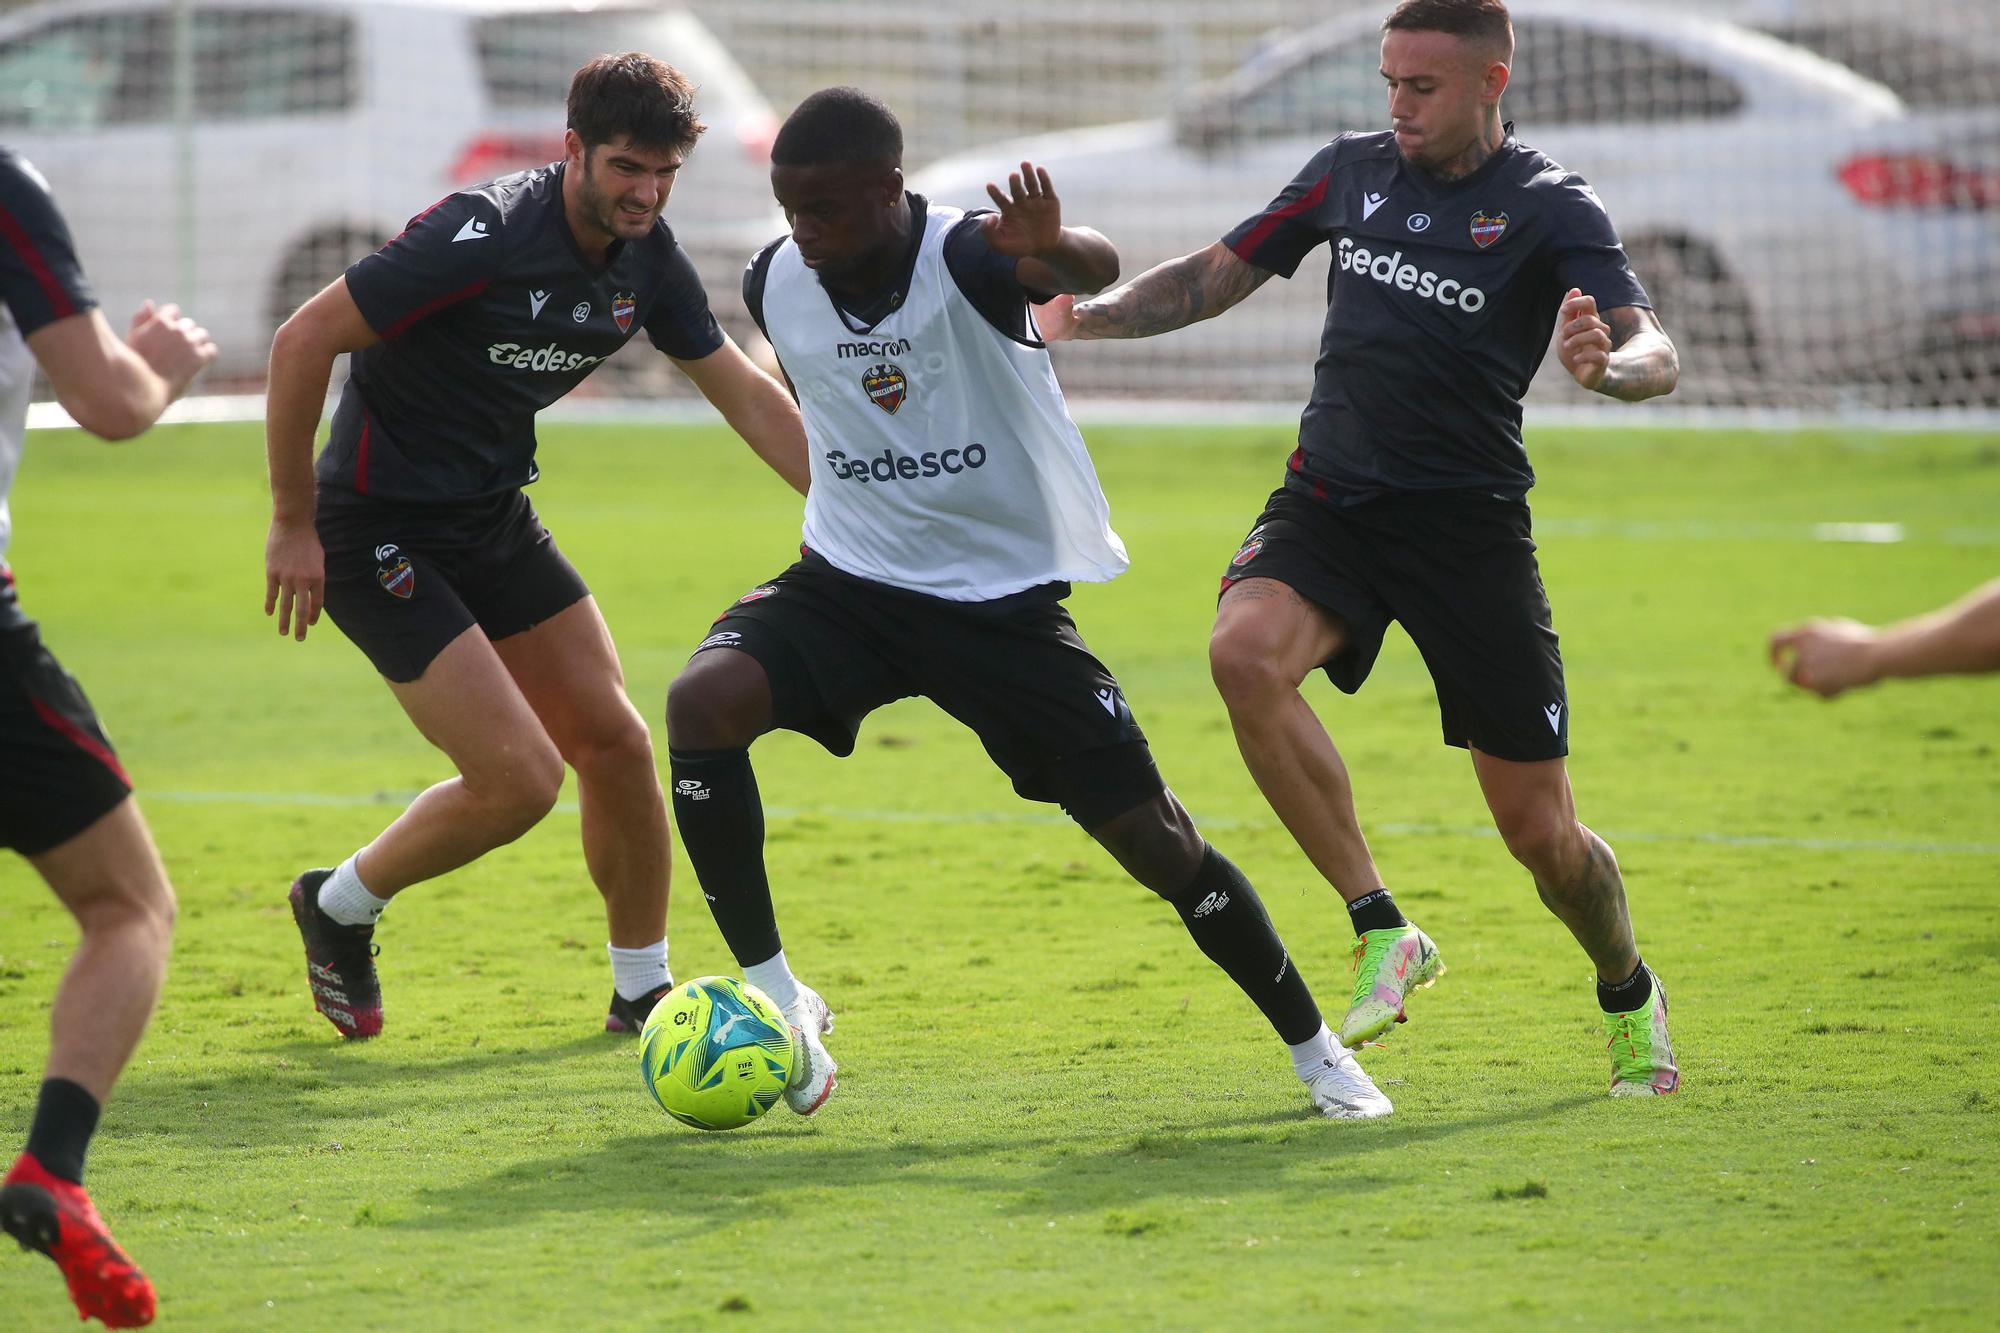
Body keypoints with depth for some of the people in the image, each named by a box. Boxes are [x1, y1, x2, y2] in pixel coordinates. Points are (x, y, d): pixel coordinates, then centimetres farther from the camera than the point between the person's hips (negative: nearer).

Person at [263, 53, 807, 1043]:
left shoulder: (646, 257, -2)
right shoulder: (484, 237, -26)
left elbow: (747, 396, 11)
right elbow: (303, 341, -23)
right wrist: (293, 523, -18)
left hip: (494, 518, 8)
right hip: (379, 533, -8)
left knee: (615, 744, 4)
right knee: (520, 776, -13)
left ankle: (642, 989, 21)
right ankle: (339, 906, 12)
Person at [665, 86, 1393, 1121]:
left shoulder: (966, 259, -22)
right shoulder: (775, 284, -6)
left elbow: (1095, 271, -46)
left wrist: (1058, 252, -68)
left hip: (1006, 599, -3)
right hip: (849, 582, 3)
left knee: (1156, 841, -4)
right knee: (702, 699, -27)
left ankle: (1316, 1052, 18)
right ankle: (773, 1001, -17)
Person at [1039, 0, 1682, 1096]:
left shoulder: (1549, 209, -5)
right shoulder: (1350, 171, 8)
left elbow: (1654, 352, -18)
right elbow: (1214, 278, 16)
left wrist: (1610, 365, -42)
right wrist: (1084, 313, 0)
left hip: (1470, 524, -3)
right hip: (1330, 500, 3)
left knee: (1538, 831, -1)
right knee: (1244, 653, -31)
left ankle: (1630, 996, 32)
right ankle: (1381, 933, -19)